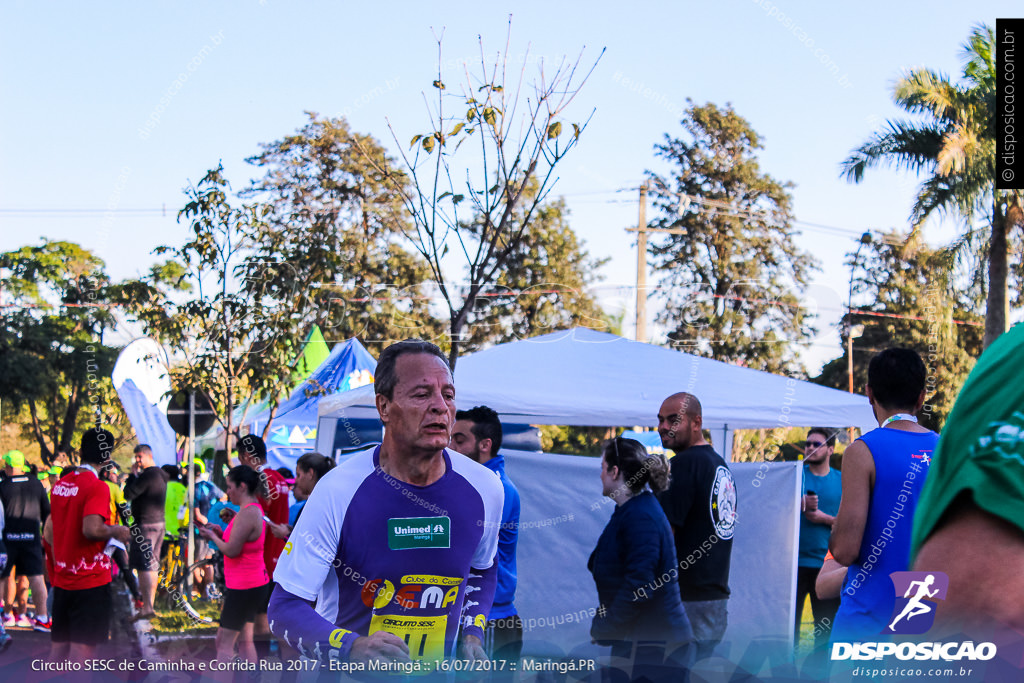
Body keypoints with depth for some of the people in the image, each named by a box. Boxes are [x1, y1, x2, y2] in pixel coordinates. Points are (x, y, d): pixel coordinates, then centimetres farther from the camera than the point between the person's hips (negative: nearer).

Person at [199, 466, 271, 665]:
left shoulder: (247, 513, -21)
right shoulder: (254, 509, 12)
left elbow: (231, 550, -22)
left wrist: (213, 537, -5)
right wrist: (221, 533, 10)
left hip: (243, 586, -10)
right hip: (254, 583, 10)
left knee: (224, 642, -4)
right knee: (245, 640, 14)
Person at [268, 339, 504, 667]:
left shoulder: (484, 488, -10)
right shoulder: (337, 491, -21)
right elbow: (285, 606, -20)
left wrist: (472, 634, -4)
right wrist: (352, 648, -35)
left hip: (437, 674, 3)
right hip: (348, 676, -3)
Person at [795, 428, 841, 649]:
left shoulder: (841, 480, 9)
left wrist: (825, 518, -11)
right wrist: (800, 504, -16)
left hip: (825, 562, 1)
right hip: (794, 561, -1)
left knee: (827, 622, 2)